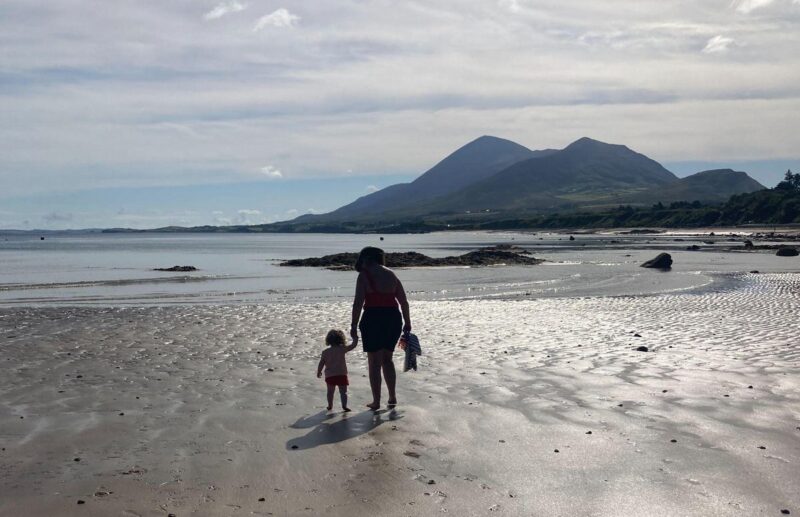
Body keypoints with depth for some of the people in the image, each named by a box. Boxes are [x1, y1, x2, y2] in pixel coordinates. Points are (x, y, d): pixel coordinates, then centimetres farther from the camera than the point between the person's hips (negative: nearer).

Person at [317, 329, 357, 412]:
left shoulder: (325, 352, 1)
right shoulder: (342, 349, -6)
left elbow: (321, 363, 3)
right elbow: (353, 345, -4)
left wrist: (319, 372, 16)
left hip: (329, 375, 2)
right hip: (341, 374, -2)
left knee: (330, 391, 17)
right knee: (343, 391, 1)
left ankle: (330, 405, 25)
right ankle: (344, 405, -11)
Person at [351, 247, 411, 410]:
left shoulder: (364, 275, -4)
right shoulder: (391, 274, 12)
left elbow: (358, 303, -12)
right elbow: (404, 301, 11)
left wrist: (354, 325, -9)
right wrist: (407, 323, 18)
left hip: (373, 318, -5)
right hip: (394, 318, 5)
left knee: (374, 363, 6)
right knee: (387, 359, 19)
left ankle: (376, 401, 9)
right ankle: (392, 397, 17)